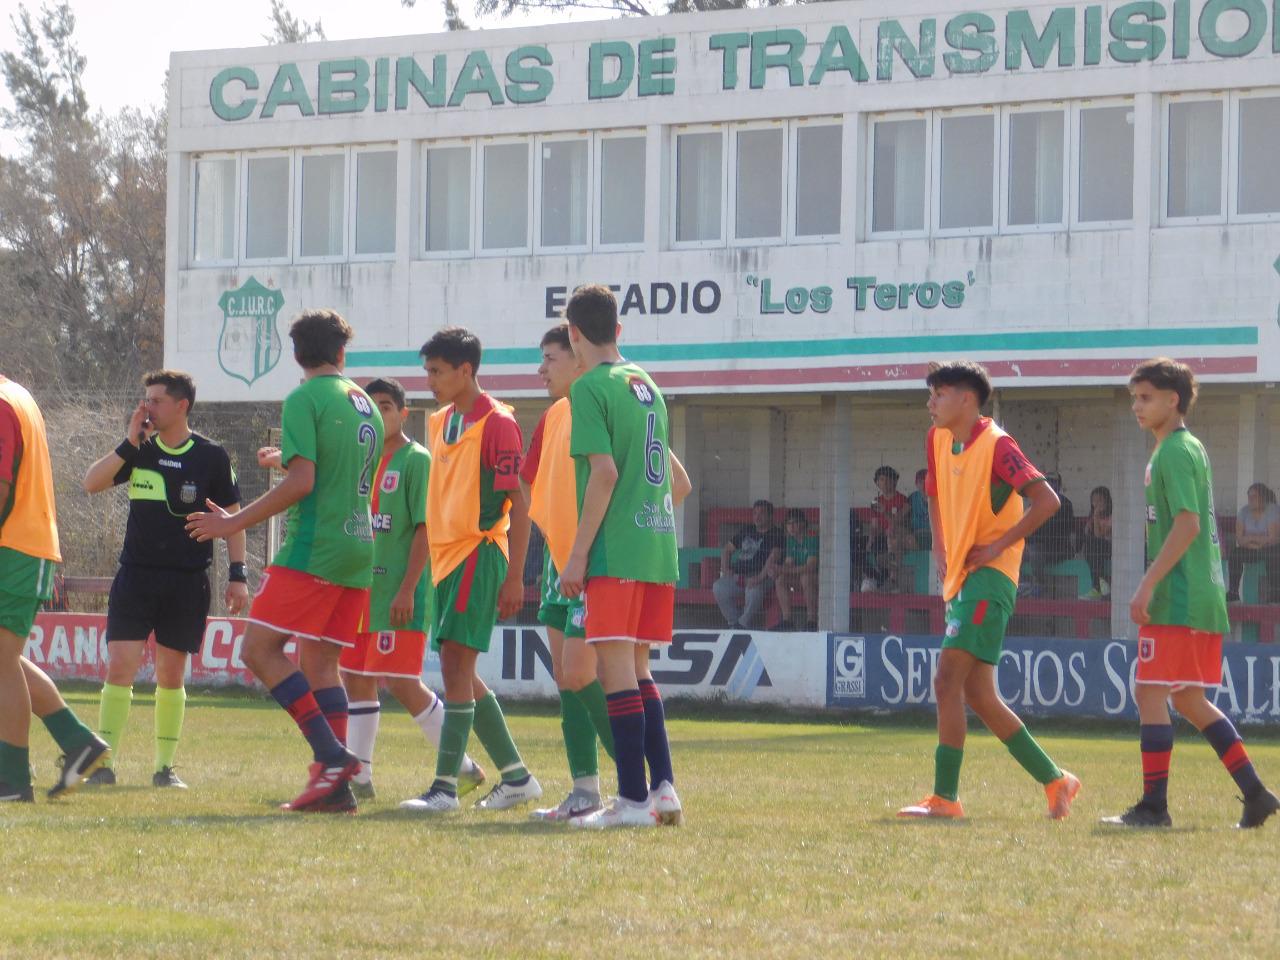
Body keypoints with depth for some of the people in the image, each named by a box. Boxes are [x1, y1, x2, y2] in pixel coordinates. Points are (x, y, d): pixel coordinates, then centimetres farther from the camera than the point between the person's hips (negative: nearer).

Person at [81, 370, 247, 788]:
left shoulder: (211, 457, -1)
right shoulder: (139, 450, 5)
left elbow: (232, 516, 5)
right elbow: (91, 484, -4)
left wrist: (237, 576, 0)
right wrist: (129, 443, -10)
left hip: (188, 581, -1)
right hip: (136, 575, 1)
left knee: (172, 675, 5)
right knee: (120, 665, -9)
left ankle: (165, 766, 14)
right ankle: (104, 762, -6)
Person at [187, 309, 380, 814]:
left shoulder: (304, 400, -8)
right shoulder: (364, 403, 16)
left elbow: (301, 482, -16)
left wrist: (235, 522, -10)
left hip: (314, 546, -8)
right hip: (358, 548, 8)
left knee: (260, 648, -7)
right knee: (319, 661, 9)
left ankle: (331, 754, -17)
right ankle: (334, 785, 2)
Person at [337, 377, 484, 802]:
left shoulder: (416, 460, -8)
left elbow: (425, 528, -14)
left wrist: (407, 589, -20)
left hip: (398, 592, -8)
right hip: (363, 588, 8)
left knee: (401, 682, -10)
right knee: (355, 677, 6)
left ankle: (462, 767, 1)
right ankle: (359, 778, 11)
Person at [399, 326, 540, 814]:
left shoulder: (497, 423, -11)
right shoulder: (440, 422, 15)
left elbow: (519, 503, -12)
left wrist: (514, 577, -17)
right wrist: (423, 572, 20)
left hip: (479, 553, -9)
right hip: (446, 555, 9)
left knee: (455, 661, -14)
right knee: (460, 672, 10)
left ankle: (445, 786, -14)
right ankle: (516, 776, 19)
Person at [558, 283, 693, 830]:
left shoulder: (591, 387, -7)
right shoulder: (646, 385, 17)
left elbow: (604, 472, -16)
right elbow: (679, 482, 21)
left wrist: (578, 554, -13)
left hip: (615, 550, -8)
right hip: (658, 548, 8)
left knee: (617, 667, -6)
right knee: (638, 669, 15)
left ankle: (633, 800, -9)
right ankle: (663, 789, 10)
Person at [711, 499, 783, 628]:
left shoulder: (776, 535, 2)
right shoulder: (746, 532, 23)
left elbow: (774, 556, -14)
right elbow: (727, 549, 31)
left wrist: (760, 577, -29)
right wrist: (725, 569, 11)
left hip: (762, 577, -6)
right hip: (739, 576, 6)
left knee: (754, 590, -39)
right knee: (718, 587, -20)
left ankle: (745, 625, -22)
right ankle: (734, 623, -10)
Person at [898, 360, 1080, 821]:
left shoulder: (997, 446, -12)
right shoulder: (937, 441, 11)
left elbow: (1047, 500, -19)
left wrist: (997, 546, -17)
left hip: (989, 575, -9)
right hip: (960, 577, 9)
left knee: (948, 680, -16)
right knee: (979, 696, 9)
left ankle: (945, 796, -15)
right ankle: (1055, 781, 18)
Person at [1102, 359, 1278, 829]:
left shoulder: (1174, 452, -12)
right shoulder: (1191, 448, 18)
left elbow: (1188, 523, -21)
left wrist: (1148, 584, -22)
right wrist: (1154, 585, 24)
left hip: (1178, 598, -10)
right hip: (1204, 597, 10)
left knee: (1150, 693, -7)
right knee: (1189, 700, 14)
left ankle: (1153, 806, -8)